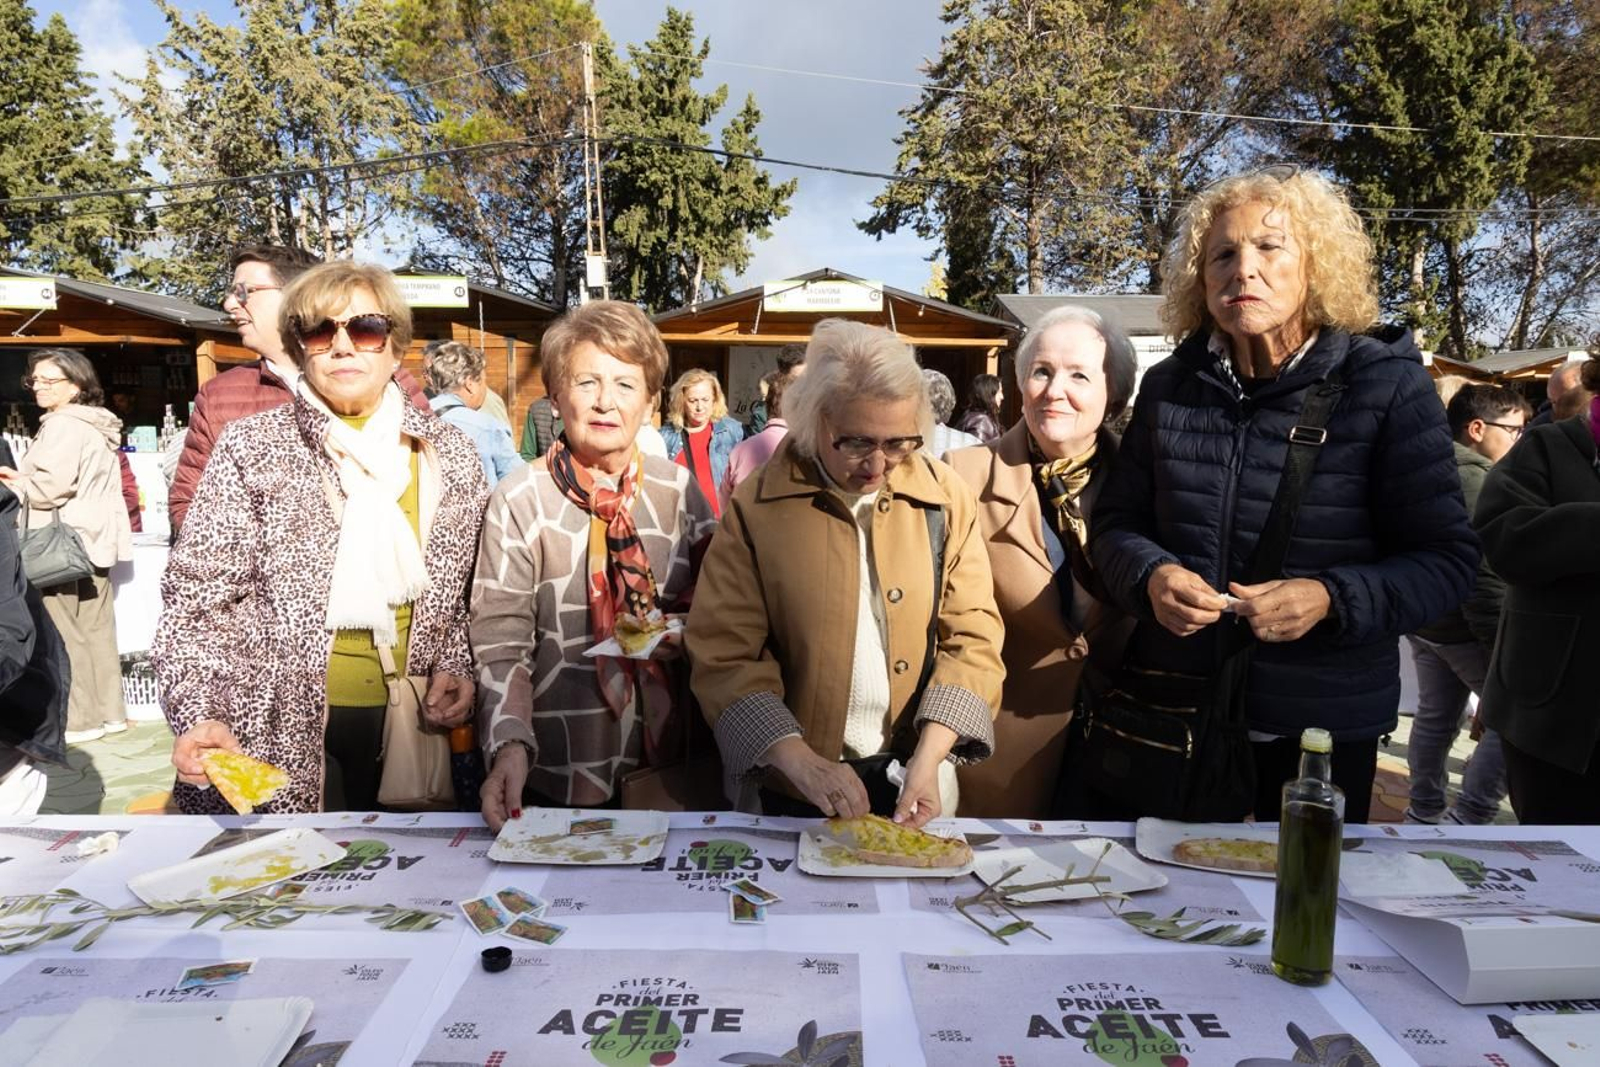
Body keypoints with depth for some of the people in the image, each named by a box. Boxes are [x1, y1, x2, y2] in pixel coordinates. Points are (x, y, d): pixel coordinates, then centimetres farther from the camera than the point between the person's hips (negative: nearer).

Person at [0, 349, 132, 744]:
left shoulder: (63, 425, -12)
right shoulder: (96, 425, 18)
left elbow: (54, 485, -20)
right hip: (93, 539, 10)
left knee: (65, 632, -5)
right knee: (96, 628, 11)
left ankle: (80, 718, -1)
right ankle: (109, 711, 15)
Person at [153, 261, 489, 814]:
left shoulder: (448, 452, 5)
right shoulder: (251, 447, -3)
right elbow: (196, 601, -4)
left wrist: (454, 665, -3)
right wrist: (200, 716, -16)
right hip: (281, 735, -2)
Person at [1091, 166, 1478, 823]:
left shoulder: (1387, 385, -6)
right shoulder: (1169, 387, 3)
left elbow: (1446, 559, -6)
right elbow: (1116, 524, 6)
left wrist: (1332, 599, -24)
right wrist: (1151, 576, -17)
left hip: (1324, 724, -2)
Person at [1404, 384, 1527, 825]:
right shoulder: (1476, 480, -17)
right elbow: (1484, 571, -22)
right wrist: (1504, 646, -20)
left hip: (1425, 620, 10)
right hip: (1467, 626, -10)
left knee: (1435, 715, 16)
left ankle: (1423, 813, 26)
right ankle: (1468, 817, -1)